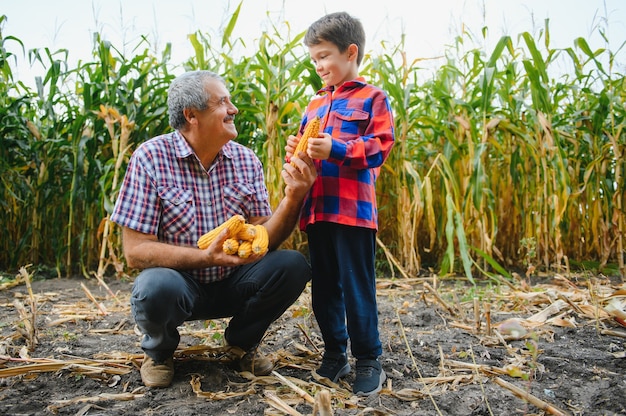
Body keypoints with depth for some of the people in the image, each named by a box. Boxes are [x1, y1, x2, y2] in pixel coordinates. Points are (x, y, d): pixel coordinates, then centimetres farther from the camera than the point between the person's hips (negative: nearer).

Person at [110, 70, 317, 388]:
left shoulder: (246, 160, -2)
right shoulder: (151, 158, -15)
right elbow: (135, 251, -18)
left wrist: (293, 198, -25)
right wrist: (206, 256, -32)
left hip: (232, 282, 4)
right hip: (179, 279, -3)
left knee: (293, 265, -20)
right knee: (157, 287, -36)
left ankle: (242, 340, 9)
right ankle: (158, 351, 3)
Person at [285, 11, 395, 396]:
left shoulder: (372, 98, 1)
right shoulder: (315, 105, 20)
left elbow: (380, 146, -10)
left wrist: (336, 150, -22)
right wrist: (297, 151, 3)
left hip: (354, 209, -7)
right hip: (316, 209, 7)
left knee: (357, 288, -1)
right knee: (324, 287, 13)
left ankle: (369, 360, 15)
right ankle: (335, 353, 28)